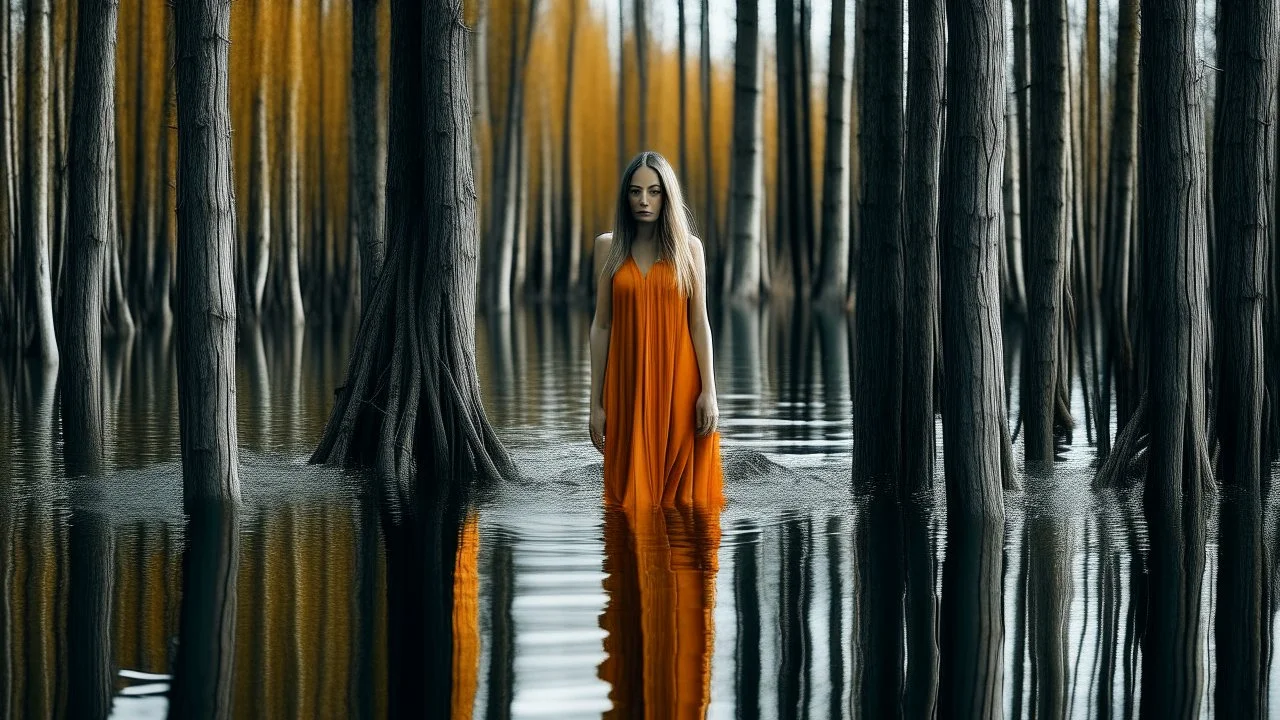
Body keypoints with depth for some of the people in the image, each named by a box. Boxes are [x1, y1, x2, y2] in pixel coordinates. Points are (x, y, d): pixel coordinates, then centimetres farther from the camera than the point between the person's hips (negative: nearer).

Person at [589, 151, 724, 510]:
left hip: (678, 381, -1)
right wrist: (596, 402, 1)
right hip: (628, 382, 1)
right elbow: (601, 325, 4)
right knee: (631, 486, 1)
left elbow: (700, 321, 1)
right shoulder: (608, 246, 4)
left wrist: (709, 391, -7)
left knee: (682, 484, 1)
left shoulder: (688, 247, 3)